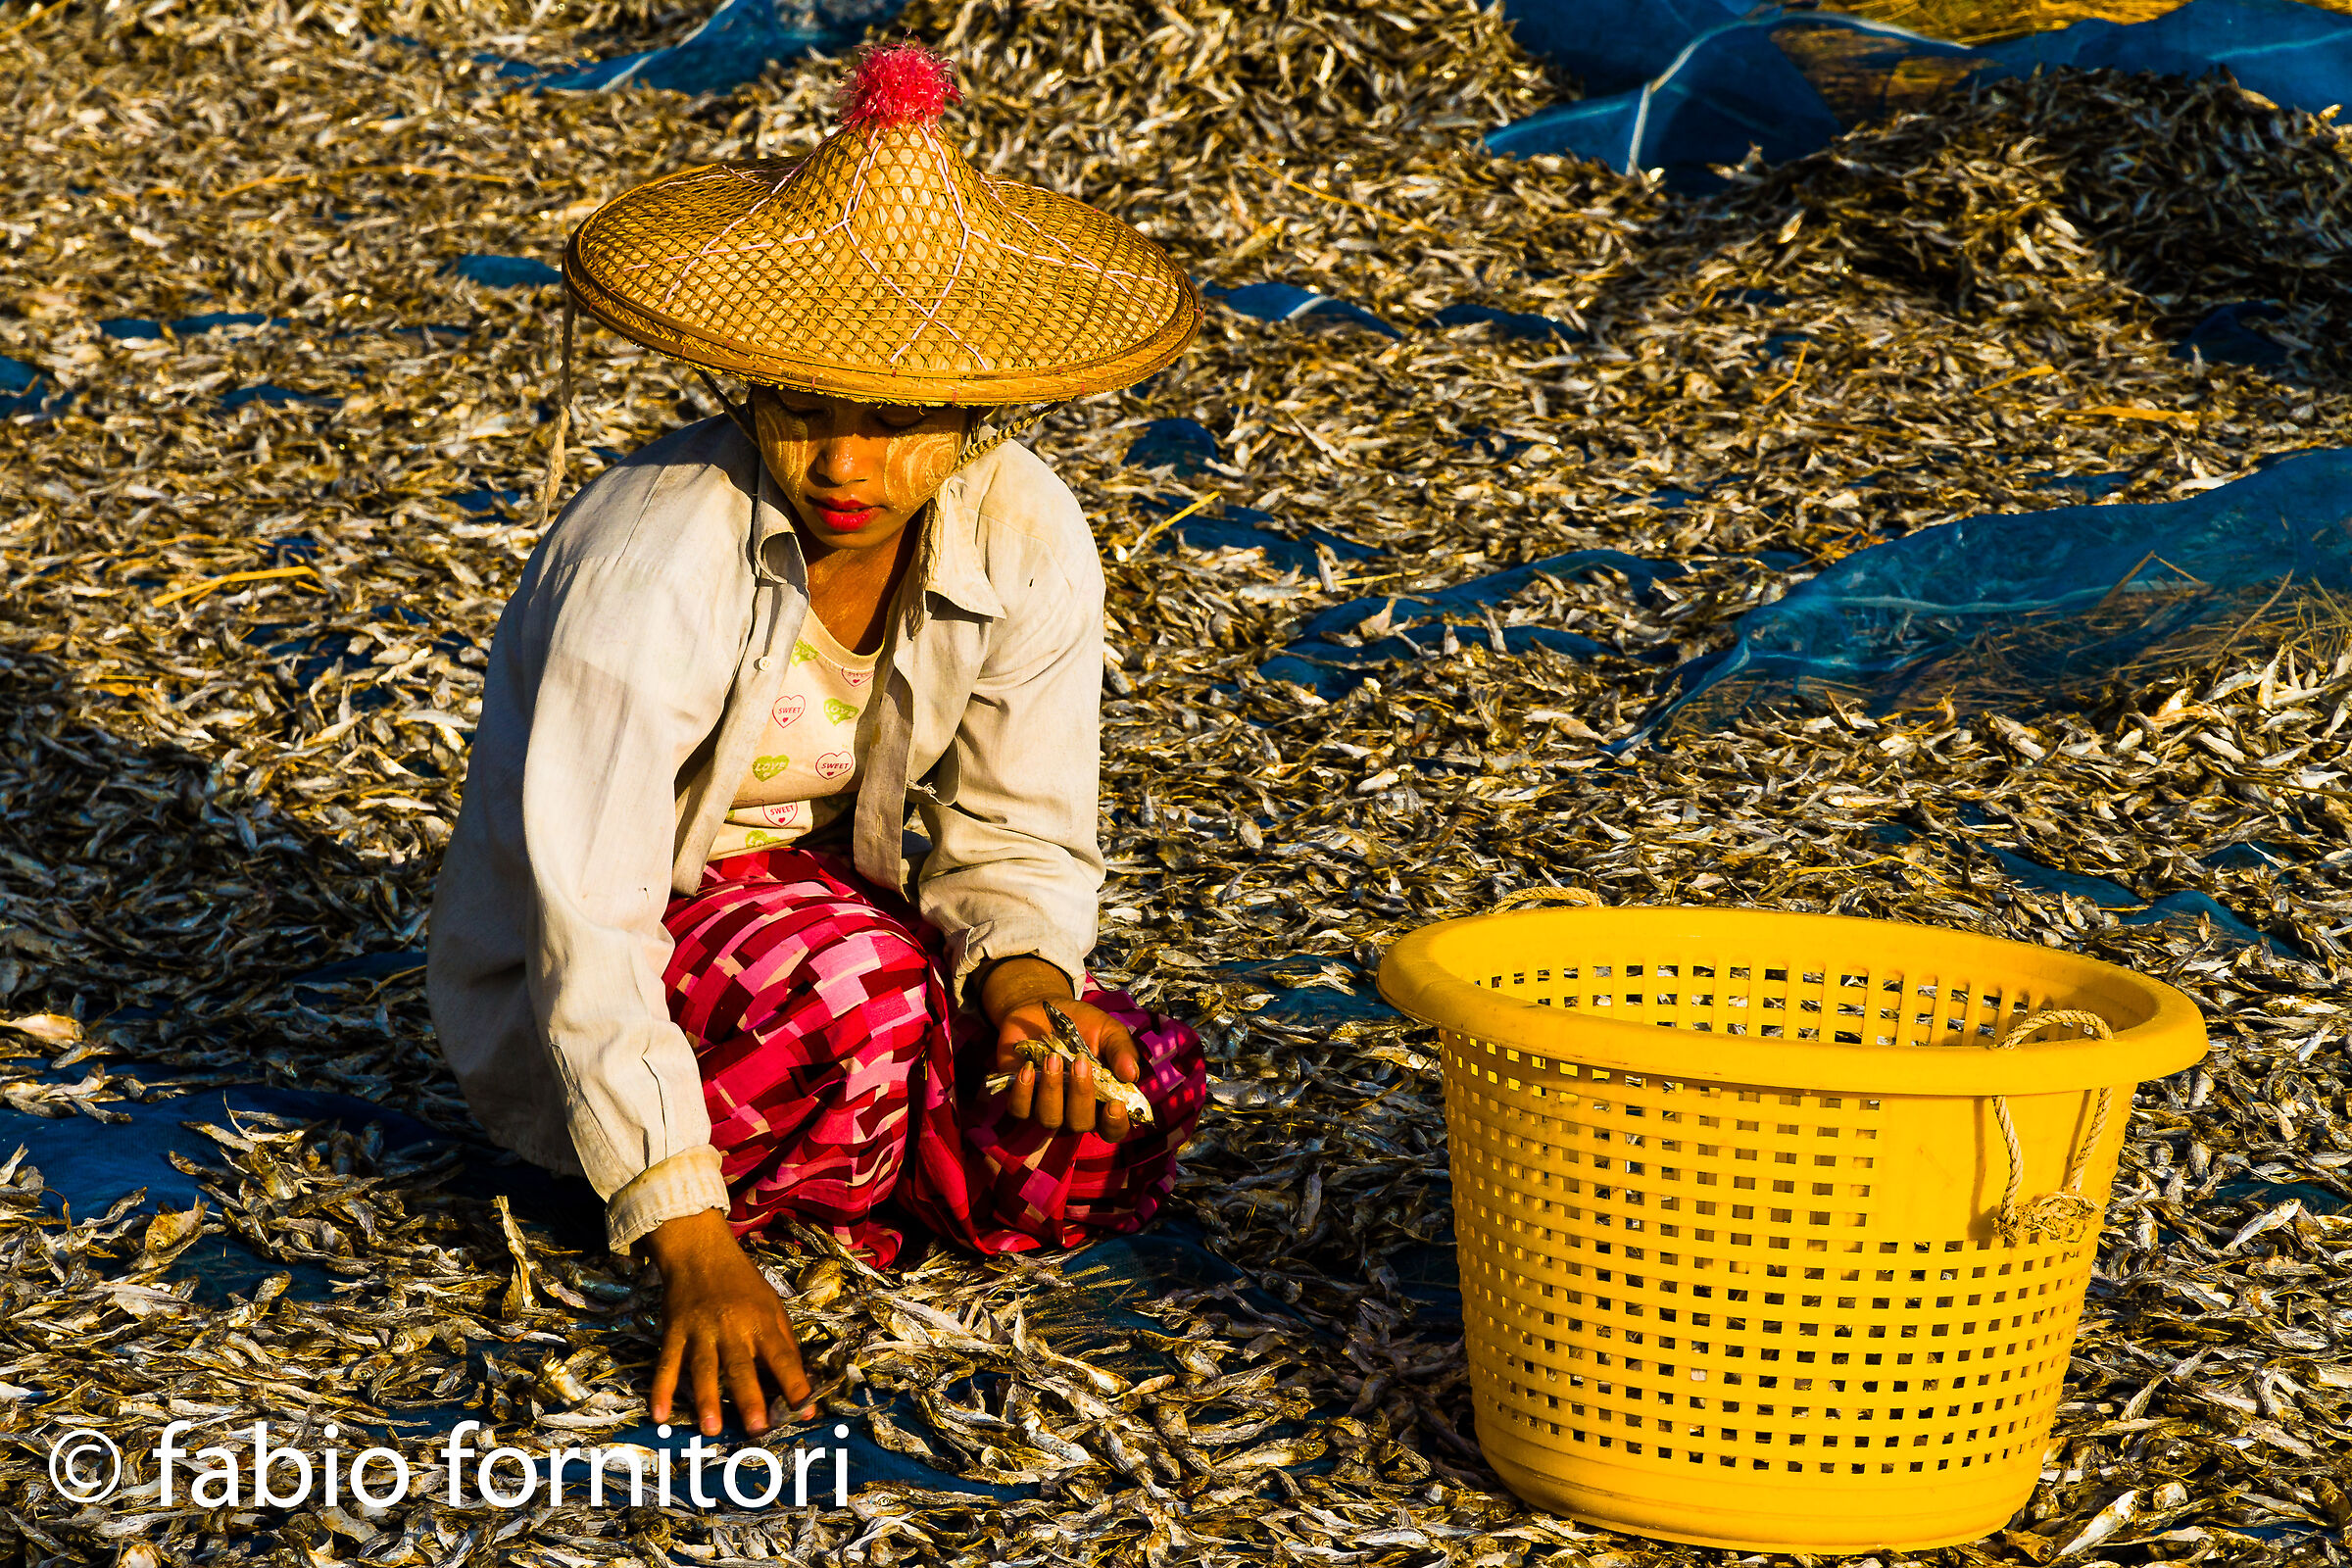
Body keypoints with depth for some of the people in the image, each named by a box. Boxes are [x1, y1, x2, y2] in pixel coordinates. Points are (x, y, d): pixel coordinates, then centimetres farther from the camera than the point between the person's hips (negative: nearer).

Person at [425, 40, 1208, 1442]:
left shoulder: (1028, 538, -14)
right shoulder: (656, 558, -30)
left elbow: (1019, 837, -3)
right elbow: (587, 920, -30)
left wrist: (1025, 983, -27)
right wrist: (693, 1248, -34)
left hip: (832, 901, 5)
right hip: (581, 999, -5)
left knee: (1126, 1108, -19)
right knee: (857, 989, -36)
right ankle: (751, 1196, -6)